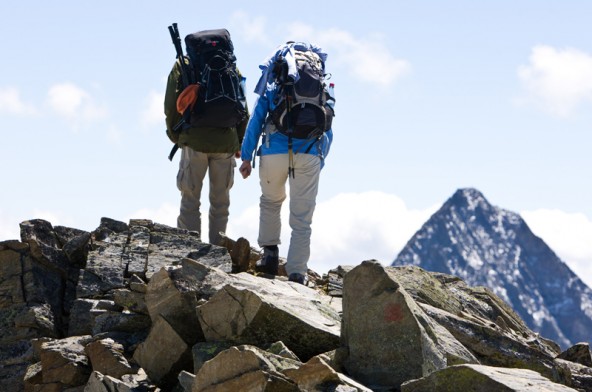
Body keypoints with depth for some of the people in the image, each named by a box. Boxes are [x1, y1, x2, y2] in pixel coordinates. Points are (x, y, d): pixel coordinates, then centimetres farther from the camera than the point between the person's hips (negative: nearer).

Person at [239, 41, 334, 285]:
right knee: (302, 218, 4)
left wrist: (246, 156, 7)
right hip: (309, 155, 1)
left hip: (275, 151, 0)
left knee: (271, 201, 27)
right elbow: (328, 130, 18)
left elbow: (256, 118, 7)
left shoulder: (273, 84, 14)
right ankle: (297, 273, -3)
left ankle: (270, 253, 19)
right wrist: (320, 162, 24)